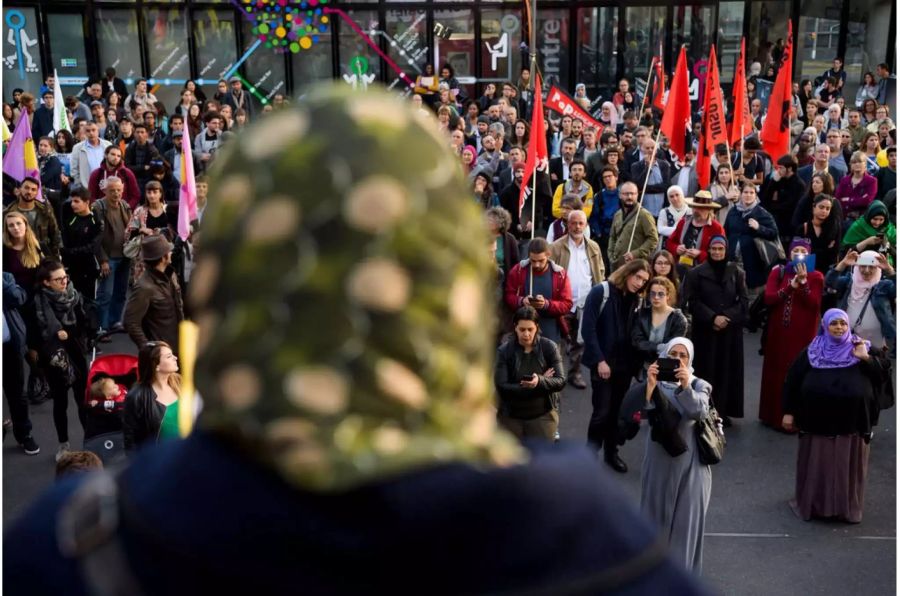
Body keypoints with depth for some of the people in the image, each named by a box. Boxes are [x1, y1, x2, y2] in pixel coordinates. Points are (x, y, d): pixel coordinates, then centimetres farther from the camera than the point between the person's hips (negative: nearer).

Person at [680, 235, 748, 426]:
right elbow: (692, 301, -5)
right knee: (706, 369, -1)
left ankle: (724, 411, 8)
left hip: (731, 330, 2)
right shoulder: (697, 273, 0)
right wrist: (712, 318, -15)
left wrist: (727, 318, -13)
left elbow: (743, 300, 2)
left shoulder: (736, 272, 6)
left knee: (727, 370, 2)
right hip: (705, 329, -2)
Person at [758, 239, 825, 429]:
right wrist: (791, 286, -19)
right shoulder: (778, 272, 5)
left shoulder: (816, 276, -1)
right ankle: (774, 415, 19)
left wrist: (803, 282, -23)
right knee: (777, 372, 8)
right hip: (778, 331, 2)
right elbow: (769, 298, -8)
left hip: (802, 333, -2)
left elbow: (814, 305, -14)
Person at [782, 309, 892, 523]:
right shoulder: (811, 353, 2)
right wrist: (789, 411, 0)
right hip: (818, 422, 0)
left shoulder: (862, 348, 4)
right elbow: (792, 381, 3)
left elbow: (884, 371, -2)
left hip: (852, 423, 0)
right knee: (816, 465, 8)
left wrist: (866, 358, -17)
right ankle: (811, 504, 23)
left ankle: (848, 507, 21)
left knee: (848, 466, 7)